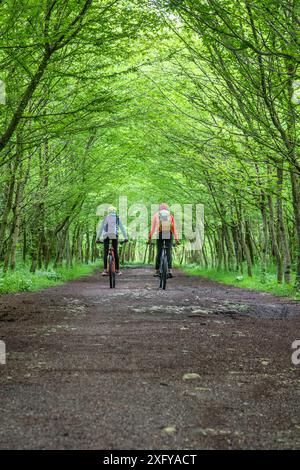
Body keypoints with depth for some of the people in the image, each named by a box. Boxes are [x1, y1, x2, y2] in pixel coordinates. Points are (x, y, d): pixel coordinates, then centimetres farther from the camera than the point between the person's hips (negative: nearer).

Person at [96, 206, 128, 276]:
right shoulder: (117, 218, 16)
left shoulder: (105, 218, 19)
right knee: (116, 252, 7)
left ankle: (105, 270, -10)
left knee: (105, 253, 1)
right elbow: (122, 228, 14)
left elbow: (100, 229, 20)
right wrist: (126, 237, 16)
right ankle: (117, 270, 8)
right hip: (114, 235, -1)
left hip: (106, 235, 1)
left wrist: (97, 238, 23)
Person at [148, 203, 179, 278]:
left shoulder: (156, 215, 8)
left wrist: (150, 238, 7)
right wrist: (176, 238, 6)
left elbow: (153, 228, 5)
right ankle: (169, 270, -14)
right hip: (169, 235, 0)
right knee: (169, 252, 1)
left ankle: (157, 271, 12)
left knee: (159, 253, 9)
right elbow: (174, 228, 5)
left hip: (160, 235, 0)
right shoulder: (170, 215, 8)